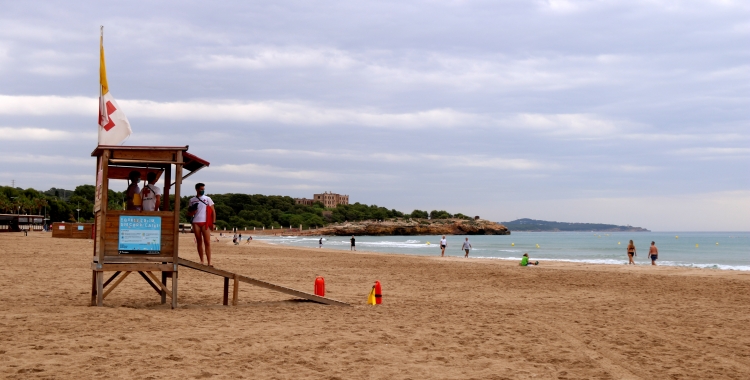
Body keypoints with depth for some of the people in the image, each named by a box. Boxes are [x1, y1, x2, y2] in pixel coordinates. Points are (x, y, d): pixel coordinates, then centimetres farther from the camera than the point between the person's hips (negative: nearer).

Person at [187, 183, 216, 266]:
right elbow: (189, 214, 14)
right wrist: (193, 210, -9)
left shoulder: (207, 199, 6)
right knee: (199, 242, 6)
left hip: (205, 223, -2)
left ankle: (209, 262, -12)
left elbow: (213, 211, 5)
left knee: (207, 242, -9)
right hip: (196, 223, 2)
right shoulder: (192, 200, 10)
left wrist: (213, 222, -4)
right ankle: (201, 261, 11)